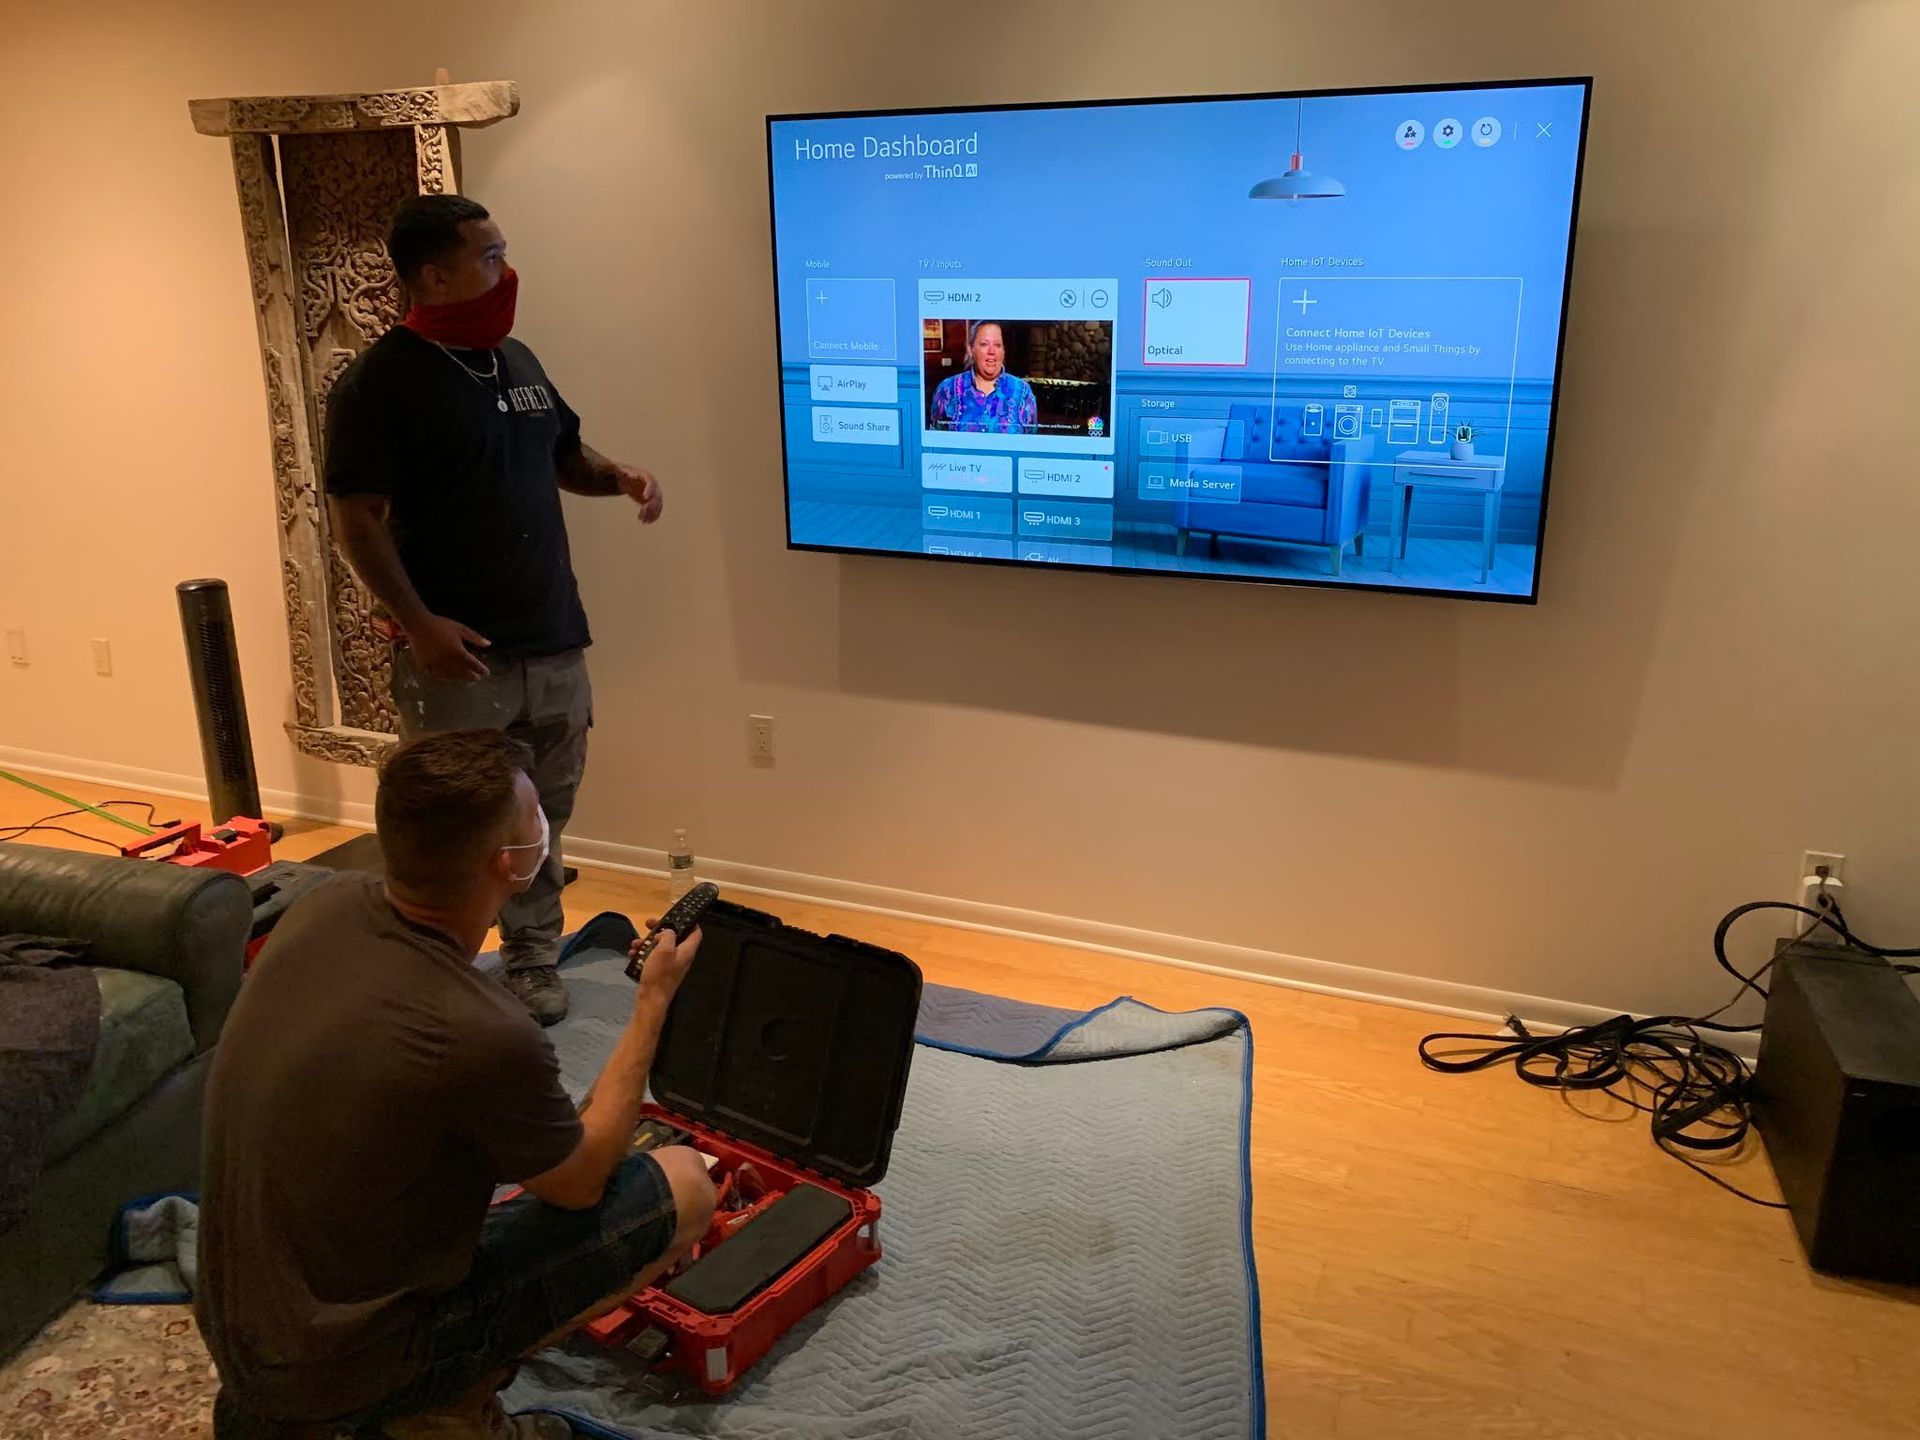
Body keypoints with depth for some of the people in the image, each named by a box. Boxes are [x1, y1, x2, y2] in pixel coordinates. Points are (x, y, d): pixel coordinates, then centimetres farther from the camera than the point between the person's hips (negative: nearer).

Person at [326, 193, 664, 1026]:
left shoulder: (518, 361, 11)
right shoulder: (379, 383, -11)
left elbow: (562, 455, 23)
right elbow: (355, 519, -14)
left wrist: (620, 478, 1)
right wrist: (417, 623, -22)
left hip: (553, 642, 7)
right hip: (459, 653, -7)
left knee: (542, 817, 16)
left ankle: (532, 962, 32)